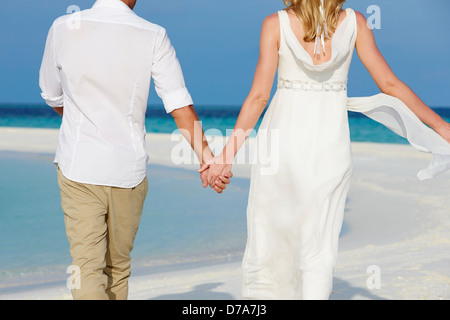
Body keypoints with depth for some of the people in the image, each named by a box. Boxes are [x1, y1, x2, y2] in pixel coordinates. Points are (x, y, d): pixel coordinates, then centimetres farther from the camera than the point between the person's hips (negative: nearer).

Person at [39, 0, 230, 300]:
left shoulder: (63, 29, -3)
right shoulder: (153, 36, -6)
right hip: (128, 169, 1)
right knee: (118, 266, 17)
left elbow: (53, 97, 10)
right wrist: (205, 155, -8)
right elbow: (180, 104, -10)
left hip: (78, 166, -1)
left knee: (87, 265, -3)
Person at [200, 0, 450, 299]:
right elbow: (390, 85, -1)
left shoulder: (276, 24, -5)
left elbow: (259, 96, -9)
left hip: (282, 138, -1)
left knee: (266, 239, 10)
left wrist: (228, 153, -4)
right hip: (331, 143, 1)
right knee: (318, 252, 6)